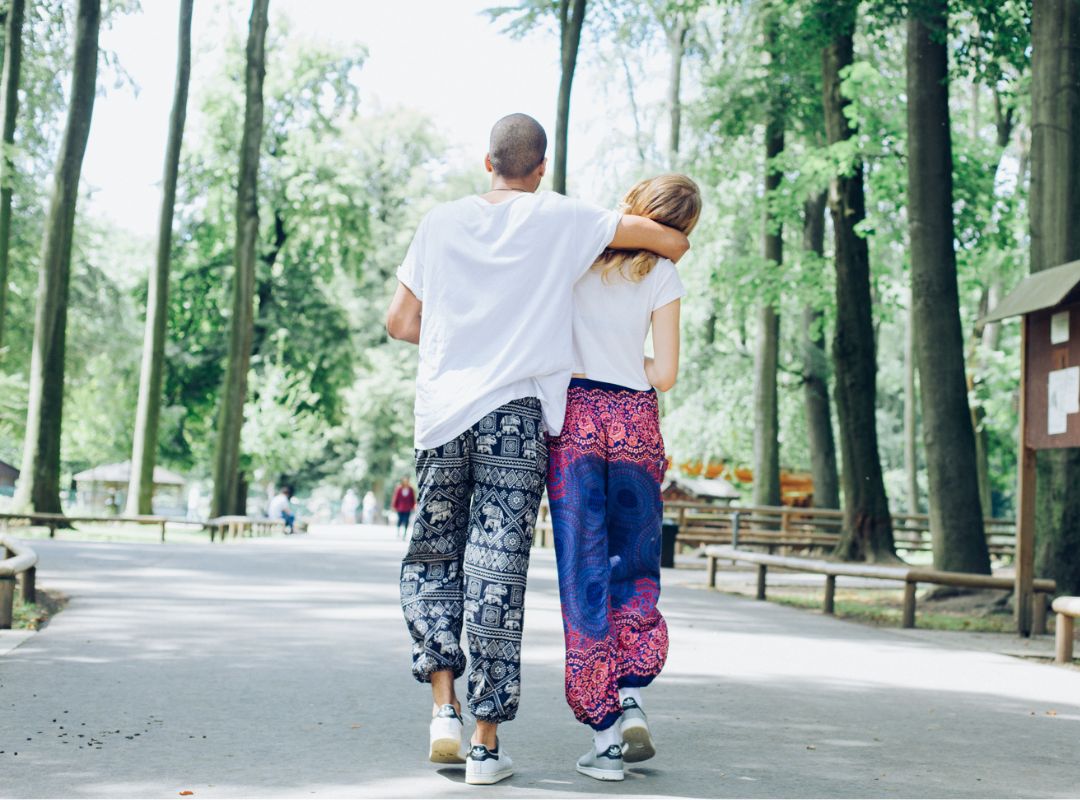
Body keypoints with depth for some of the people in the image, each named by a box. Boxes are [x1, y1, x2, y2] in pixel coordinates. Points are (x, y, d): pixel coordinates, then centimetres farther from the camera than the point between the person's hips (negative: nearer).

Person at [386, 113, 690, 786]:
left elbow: (400, 322, 11)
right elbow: (673, 241, 6)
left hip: (442, 411, 2)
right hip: (516, 413, -2)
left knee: (431, 560, 16)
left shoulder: (442, 222, 9)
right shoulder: (561, 219, 3)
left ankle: (445, 709, 3)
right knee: (499, 573, -1)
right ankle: (487, 742, 3)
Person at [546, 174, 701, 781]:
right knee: (635, 562, 16)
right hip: (636, 419, 0)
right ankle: (632, 697, 1)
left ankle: (605, 730, 1)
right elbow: (665, 374, 0)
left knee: (584, 570, 2)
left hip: (574, 414, 0)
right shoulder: (663, 276, 0)